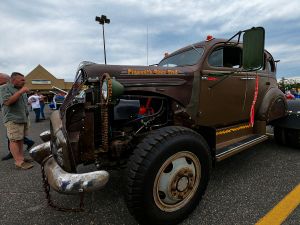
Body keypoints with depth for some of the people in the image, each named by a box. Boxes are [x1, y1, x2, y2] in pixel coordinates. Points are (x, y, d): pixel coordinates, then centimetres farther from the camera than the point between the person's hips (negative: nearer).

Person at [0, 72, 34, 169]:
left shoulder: (20, 89, 19)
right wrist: (20, 92, -21)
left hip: (23, 119, 8)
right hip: (13, 119, -8)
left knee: (20, 139, 10)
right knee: (14, 140, -7)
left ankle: (21, 157, 16)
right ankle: (19, 162, -8)